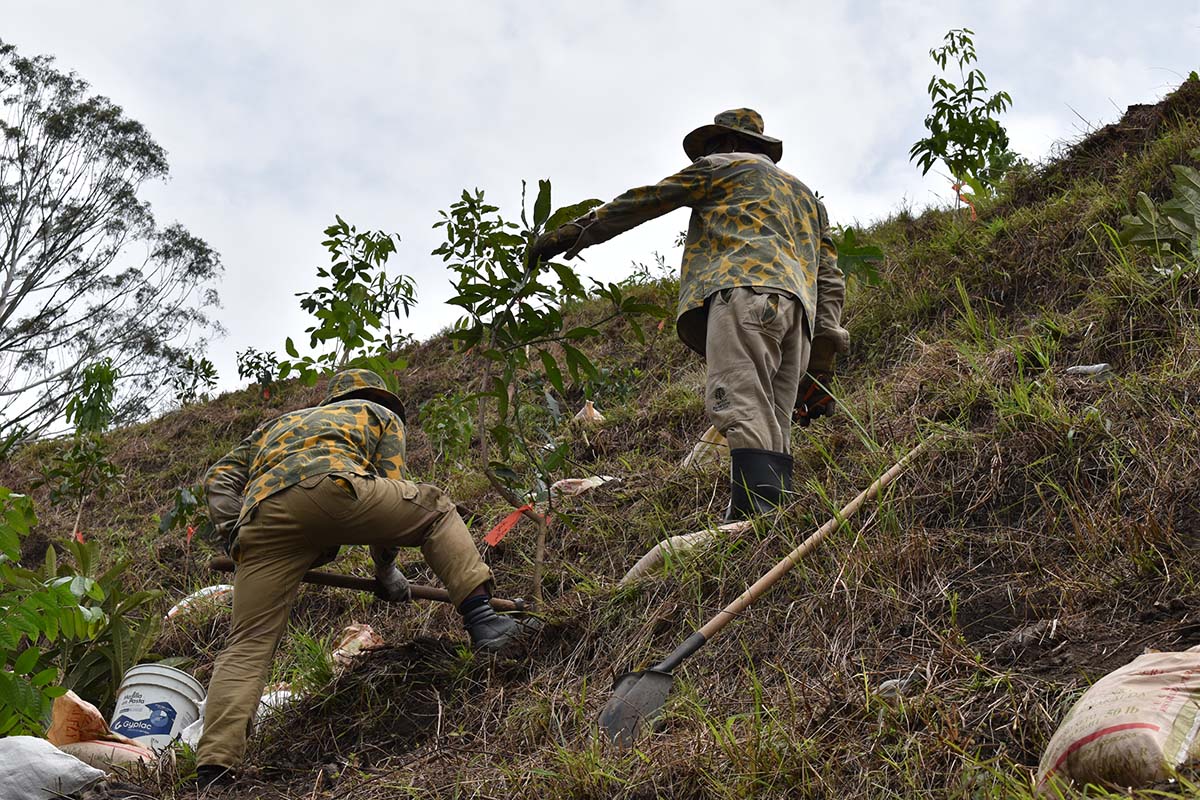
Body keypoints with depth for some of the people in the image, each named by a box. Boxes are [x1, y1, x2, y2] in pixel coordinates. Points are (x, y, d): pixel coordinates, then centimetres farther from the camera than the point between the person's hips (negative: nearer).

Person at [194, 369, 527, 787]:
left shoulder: (276, 426, 45)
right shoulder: (382, 415, 35)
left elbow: (218, 479, 30)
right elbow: (392, 492, 24)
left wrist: (238, 541, 24)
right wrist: (385, 569, 34)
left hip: (263, 520, 4)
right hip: (329, 486, -3)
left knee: (247, 647, 6)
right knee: (435, 510, 19)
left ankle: (213, 771, -5)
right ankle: (481, 618, 6)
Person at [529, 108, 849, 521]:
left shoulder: (724, 165, 22)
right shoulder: (807, 196, 40)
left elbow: (643, 202, 19)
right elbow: (831, 280, 29)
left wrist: (572, 233, 26)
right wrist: (821, 366, 24)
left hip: (745, 289, -7)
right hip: (797, 309, 7)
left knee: (743, 412, -23)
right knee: (771, 428, -1)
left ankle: (757, 521, -42)